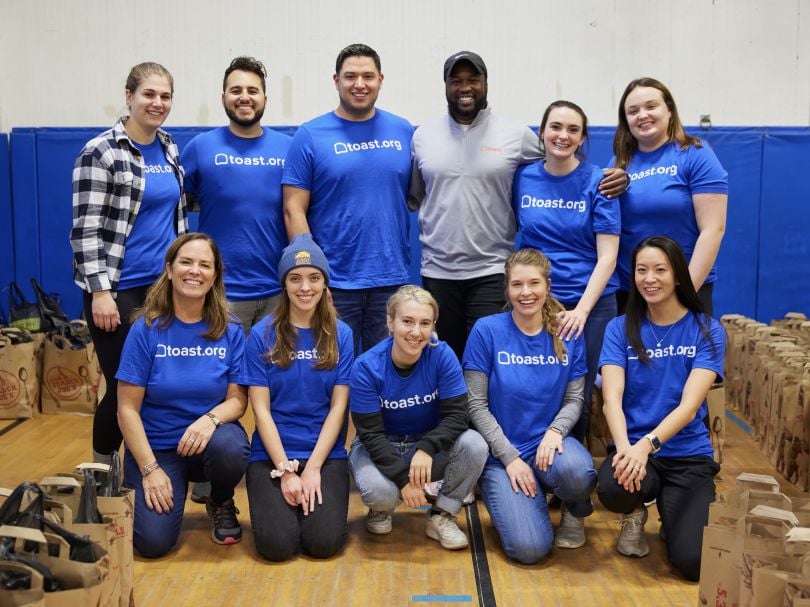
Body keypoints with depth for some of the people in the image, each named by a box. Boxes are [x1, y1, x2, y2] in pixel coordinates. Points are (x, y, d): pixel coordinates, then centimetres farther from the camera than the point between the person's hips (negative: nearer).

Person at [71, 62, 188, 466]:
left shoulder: (169, 149, 10)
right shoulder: (101, 152, -10)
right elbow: (85, 229, -13)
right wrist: (99, 291, -18)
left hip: (165, 286, 6)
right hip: (119, 290, -6)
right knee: (124, 388, 1)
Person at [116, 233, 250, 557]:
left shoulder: (230, 331, -5)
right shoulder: (146, 329, -10)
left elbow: (237, 399, -4)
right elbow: (128, 409, -8)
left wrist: (211, 418, -26)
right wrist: (150, 469, -15)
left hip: (209, 437, 1)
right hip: (156, 446, -1)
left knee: (230, 449, -35)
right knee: (153, 541, -19)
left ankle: (221, 503, 1)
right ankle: (176, 487, 17)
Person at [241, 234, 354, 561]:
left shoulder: (340, 335, 1)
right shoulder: (263, 334, -3)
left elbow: (338, 406, -2)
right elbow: (261, 408, -4)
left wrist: (312, 468, -11)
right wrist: (286, 471, -12)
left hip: (326, 453, 1)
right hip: (272, 453, -1)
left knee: (323, 542, -18)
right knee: (276, 544, -19)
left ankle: (313, 496, 13)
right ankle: (281, 501, 13)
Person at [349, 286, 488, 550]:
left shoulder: (442, 355, -17)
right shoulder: (366, 367, -20)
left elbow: (457, 415, -18)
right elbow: (371, 433, -18)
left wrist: (426, 449, -35)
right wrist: (402, 477, -29)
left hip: (430, 443, 2)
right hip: (379, 448, -2)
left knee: (474, 445, -28)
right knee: (377, 490, -34)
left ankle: (441, 516, -3)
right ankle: (382, 507, 7)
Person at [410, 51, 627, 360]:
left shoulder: (516, 135, 0)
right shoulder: (422, 136, 7)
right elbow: (412, 198, 12)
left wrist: (614, 179, -8)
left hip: (493, 272, -2)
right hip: (438, 272, 2)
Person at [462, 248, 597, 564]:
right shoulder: (487, 330, -7)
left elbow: (574, 399, 4)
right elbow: (476, 404, -6)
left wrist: (555, 431, -17)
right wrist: (510, 457, -13)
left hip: (547, 442, 2)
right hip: (502, 451, -2)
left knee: (576, 472, -36)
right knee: (529, 548, -21)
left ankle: (575, 510, 3)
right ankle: (518, 499, 15)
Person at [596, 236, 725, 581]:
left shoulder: (707, 331, -2)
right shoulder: (620, 329, 1)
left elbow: (689, 406, -14)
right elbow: (611, 399, -11)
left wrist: (647, 444, -31)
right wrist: (625, 448, -31)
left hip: (688, 455, 0)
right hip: (632, 447, 1)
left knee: (693, 562, -18)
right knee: (613, 489, -35)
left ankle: (670, 509, 18)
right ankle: (636, 514, 4)